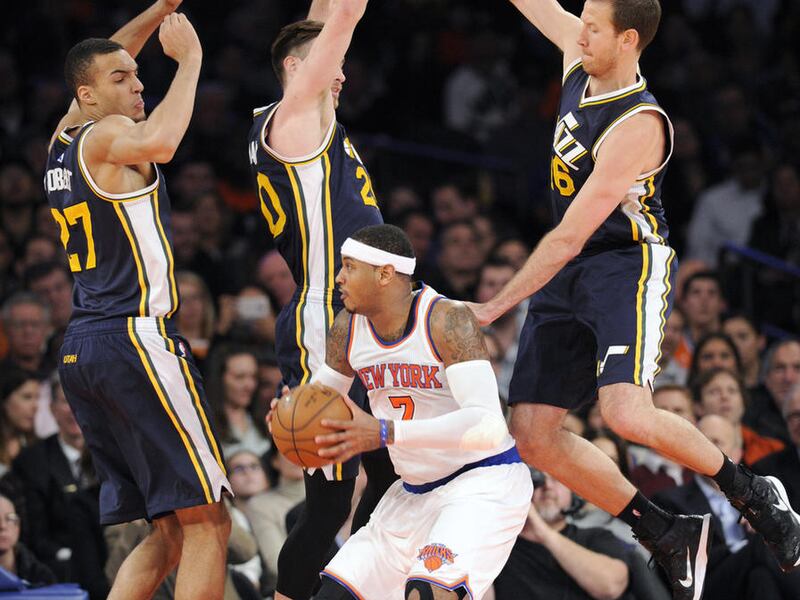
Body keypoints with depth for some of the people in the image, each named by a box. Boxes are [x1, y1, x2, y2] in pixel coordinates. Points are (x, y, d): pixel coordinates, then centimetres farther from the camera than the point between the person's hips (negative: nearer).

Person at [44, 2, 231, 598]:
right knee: (207, 523, -9)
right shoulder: (106, 136, -8)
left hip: (80, 348, 9)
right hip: (134, 338, -9)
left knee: (170, 533, 12)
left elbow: (106, 59, 35)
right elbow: (161, 141, -32)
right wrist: (190, 60, -20)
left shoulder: (62, 141, 17)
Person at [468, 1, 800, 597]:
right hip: (568, 275, 8)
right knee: (534, 438, -1)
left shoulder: (637, 127, -23)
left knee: (627, 414, -30)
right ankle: (670, 535, 11)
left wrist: (493, 308, -21)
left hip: (628, 264, -8)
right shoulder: (581, 57, 1)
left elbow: (569, 238, -23)